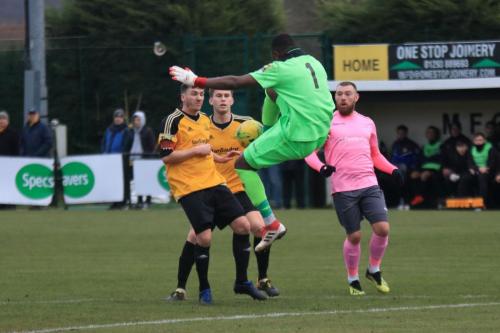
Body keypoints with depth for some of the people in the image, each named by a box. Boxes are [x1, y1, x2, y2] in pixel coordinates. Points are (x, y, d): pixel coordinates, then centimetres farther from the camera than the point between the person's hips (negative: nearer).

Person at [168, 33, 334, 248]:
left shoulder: (281, 69, -12)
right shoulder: (313, 63, 9)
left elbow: (235, 82, -12)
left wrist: (196, 81, -6)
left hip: (296, 138, -8)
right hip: (321, 135, 8)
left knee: (243, 164, 4)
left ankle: (271, 224, 2)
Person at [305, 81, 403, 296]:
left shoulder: (367, 123, 16)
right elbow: (309, 151, 2)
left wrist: (393, 170, 10)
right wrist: (321, 167, -18)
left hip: (369, 185, 3)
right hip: (343, 189, -3)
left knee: (382, 228, -10)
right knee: (354, 236, -1)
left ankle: (374, 271, 14)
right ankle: (353, 280, 19)